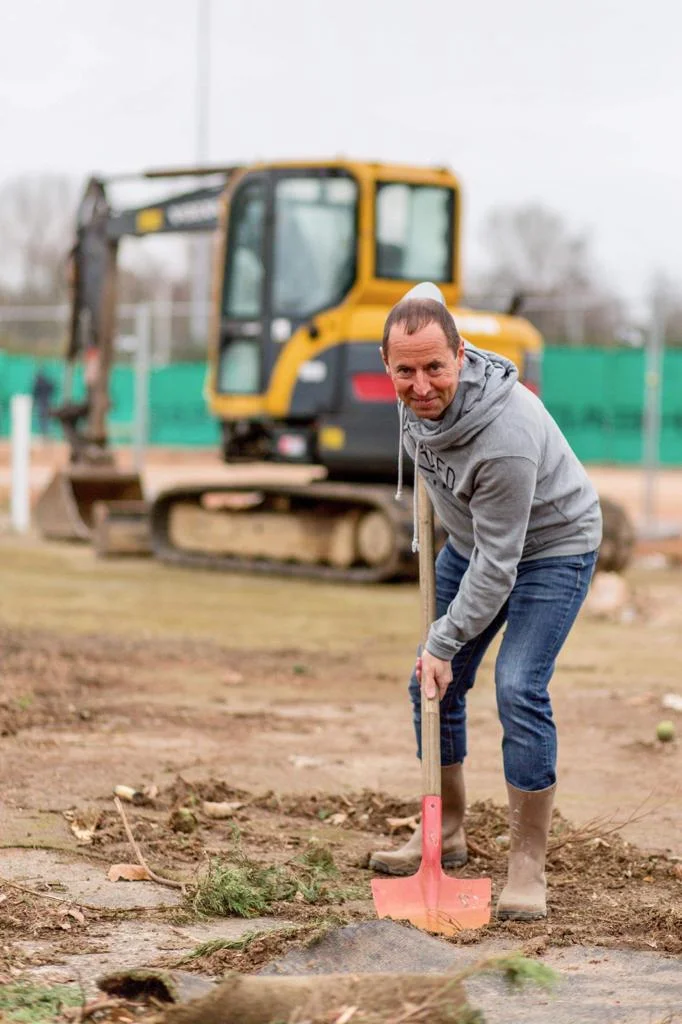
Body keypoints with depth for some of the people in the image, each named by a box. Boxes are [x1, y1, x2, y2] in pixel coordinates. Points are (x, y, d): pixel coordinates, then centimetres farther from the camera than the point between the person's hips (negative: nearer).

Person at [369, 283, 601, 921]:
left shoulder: (506, 438, -41)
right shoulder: (415, 393, -20)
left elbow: (497, 562, -33)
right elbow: (425, 293, 6)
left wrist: (445, 642, -28)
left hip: (551, 547, -8)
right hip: (472, 537, 8)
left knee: (519, 690, -20)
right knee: (432, 685, 8)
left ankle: (527, 866, -12)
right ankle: (445, 835, 25)